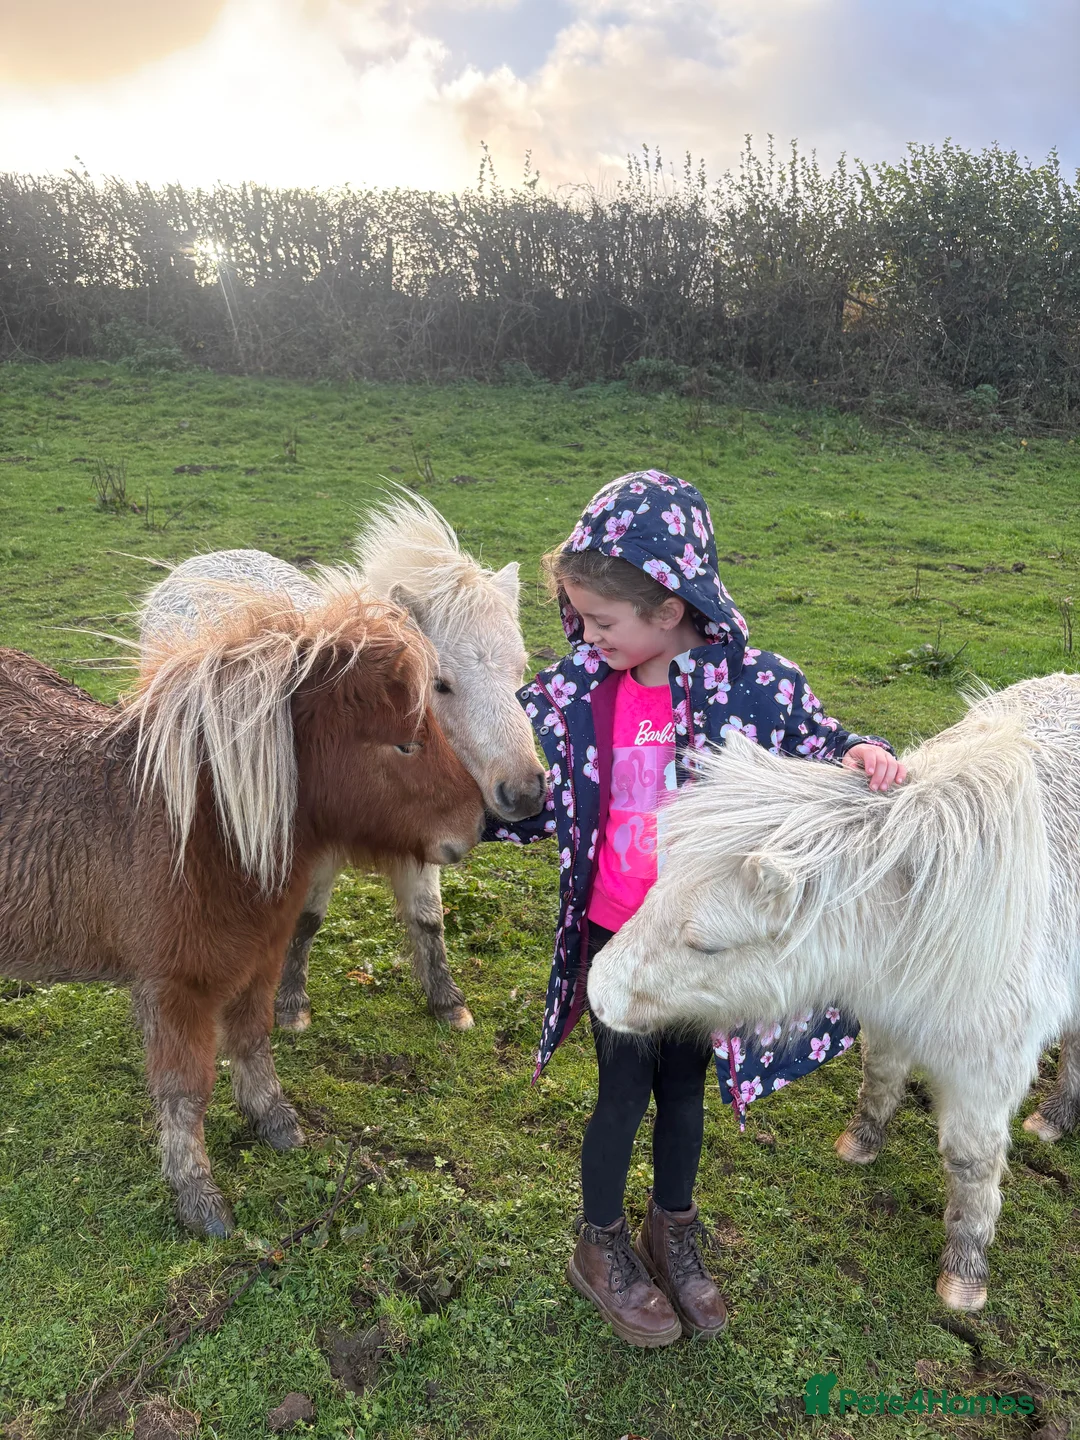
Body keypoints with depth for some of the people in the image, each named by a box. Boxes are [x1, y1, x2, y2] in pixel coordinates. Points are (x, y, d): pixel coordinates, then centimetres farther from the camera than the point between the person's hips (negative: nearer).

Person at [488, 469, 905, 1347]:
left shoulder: (758, 686, -16)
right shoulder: (571, 695, -12)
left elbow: (817, 745, 0)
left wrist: (859, 756, -22)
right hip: (615, 938, 0)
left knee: (685, 1088, 21)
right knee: (624, 1095, 15)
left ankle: (673, 1232, 50)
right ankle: (602, 1248, 43)